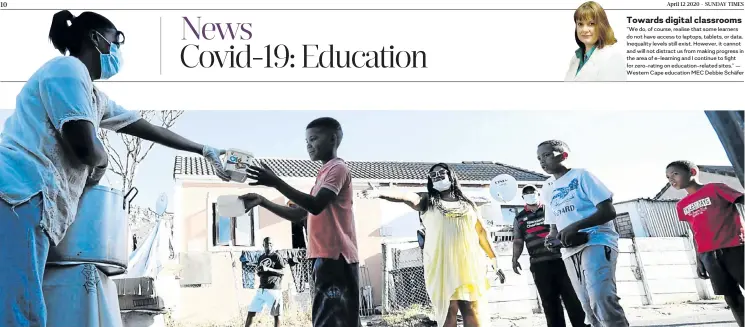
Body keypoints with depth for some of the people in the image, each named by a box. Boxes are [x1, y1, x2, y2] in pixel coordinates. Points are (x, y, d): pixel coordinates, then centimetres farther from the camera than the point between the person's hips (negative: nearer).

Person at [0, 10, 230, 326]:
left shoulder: (96, 98, 28)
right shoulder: (68, 68, -2)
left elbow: (150, 130, 36)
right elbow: (85, 148, -12)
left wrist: (204, 151, 42)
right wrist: (103, 160, 12)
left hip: (32, 200, 10)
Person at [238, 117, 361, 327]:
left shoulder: (338, 168, -5)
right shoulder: (325, 173, 25)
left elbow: (315, 206, -19)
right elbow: (299, 215, 24)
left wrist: (276, 183, -22)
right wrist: (263, 201, 14)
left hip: (336, 257, -10)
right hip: (327, 257, 10)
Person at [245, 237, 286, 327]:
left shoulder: (276, 256, -2)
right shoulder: (261, 257, 17)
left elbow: (282, 272, -9)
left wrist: (268, 269, -19)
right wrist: (258, 271, -1)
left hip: (273, 289, -6)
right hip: (261, 289, 6)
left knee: (276, 314, -5)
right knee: (251, 311, 3)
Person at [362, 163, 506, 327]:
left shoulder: (468, 204, 16)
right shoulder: (428, 201, 9)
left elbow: (481, 232, 18)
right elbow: (407, 197, -10)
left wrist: (495, 261, 16)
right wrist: (380, 193, -30)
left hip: (469, 265, 1)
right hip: (442, 266, -1)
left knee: (473, 310, -5)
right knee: (448, 310, -3)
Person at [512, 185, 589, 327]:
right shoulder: (520, 218, 15)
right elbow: (518, 241, 15)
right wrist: (515, 258, 2)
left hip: (561, 259, -2)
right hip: (539, 265, 2)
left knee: (572, 297, -2)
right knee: (549, 302, 4)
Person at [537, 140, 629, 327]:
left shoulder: (581, 175, -1)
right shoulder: (549, 190, 17)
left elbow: (609, 211, -9)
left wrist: (576, 226, -21)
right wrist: (552, 238, -2)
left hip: (597, 242, -7)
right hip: (570, 250, 7)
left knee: (602, 301, -25)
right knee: (590, 308, 4)